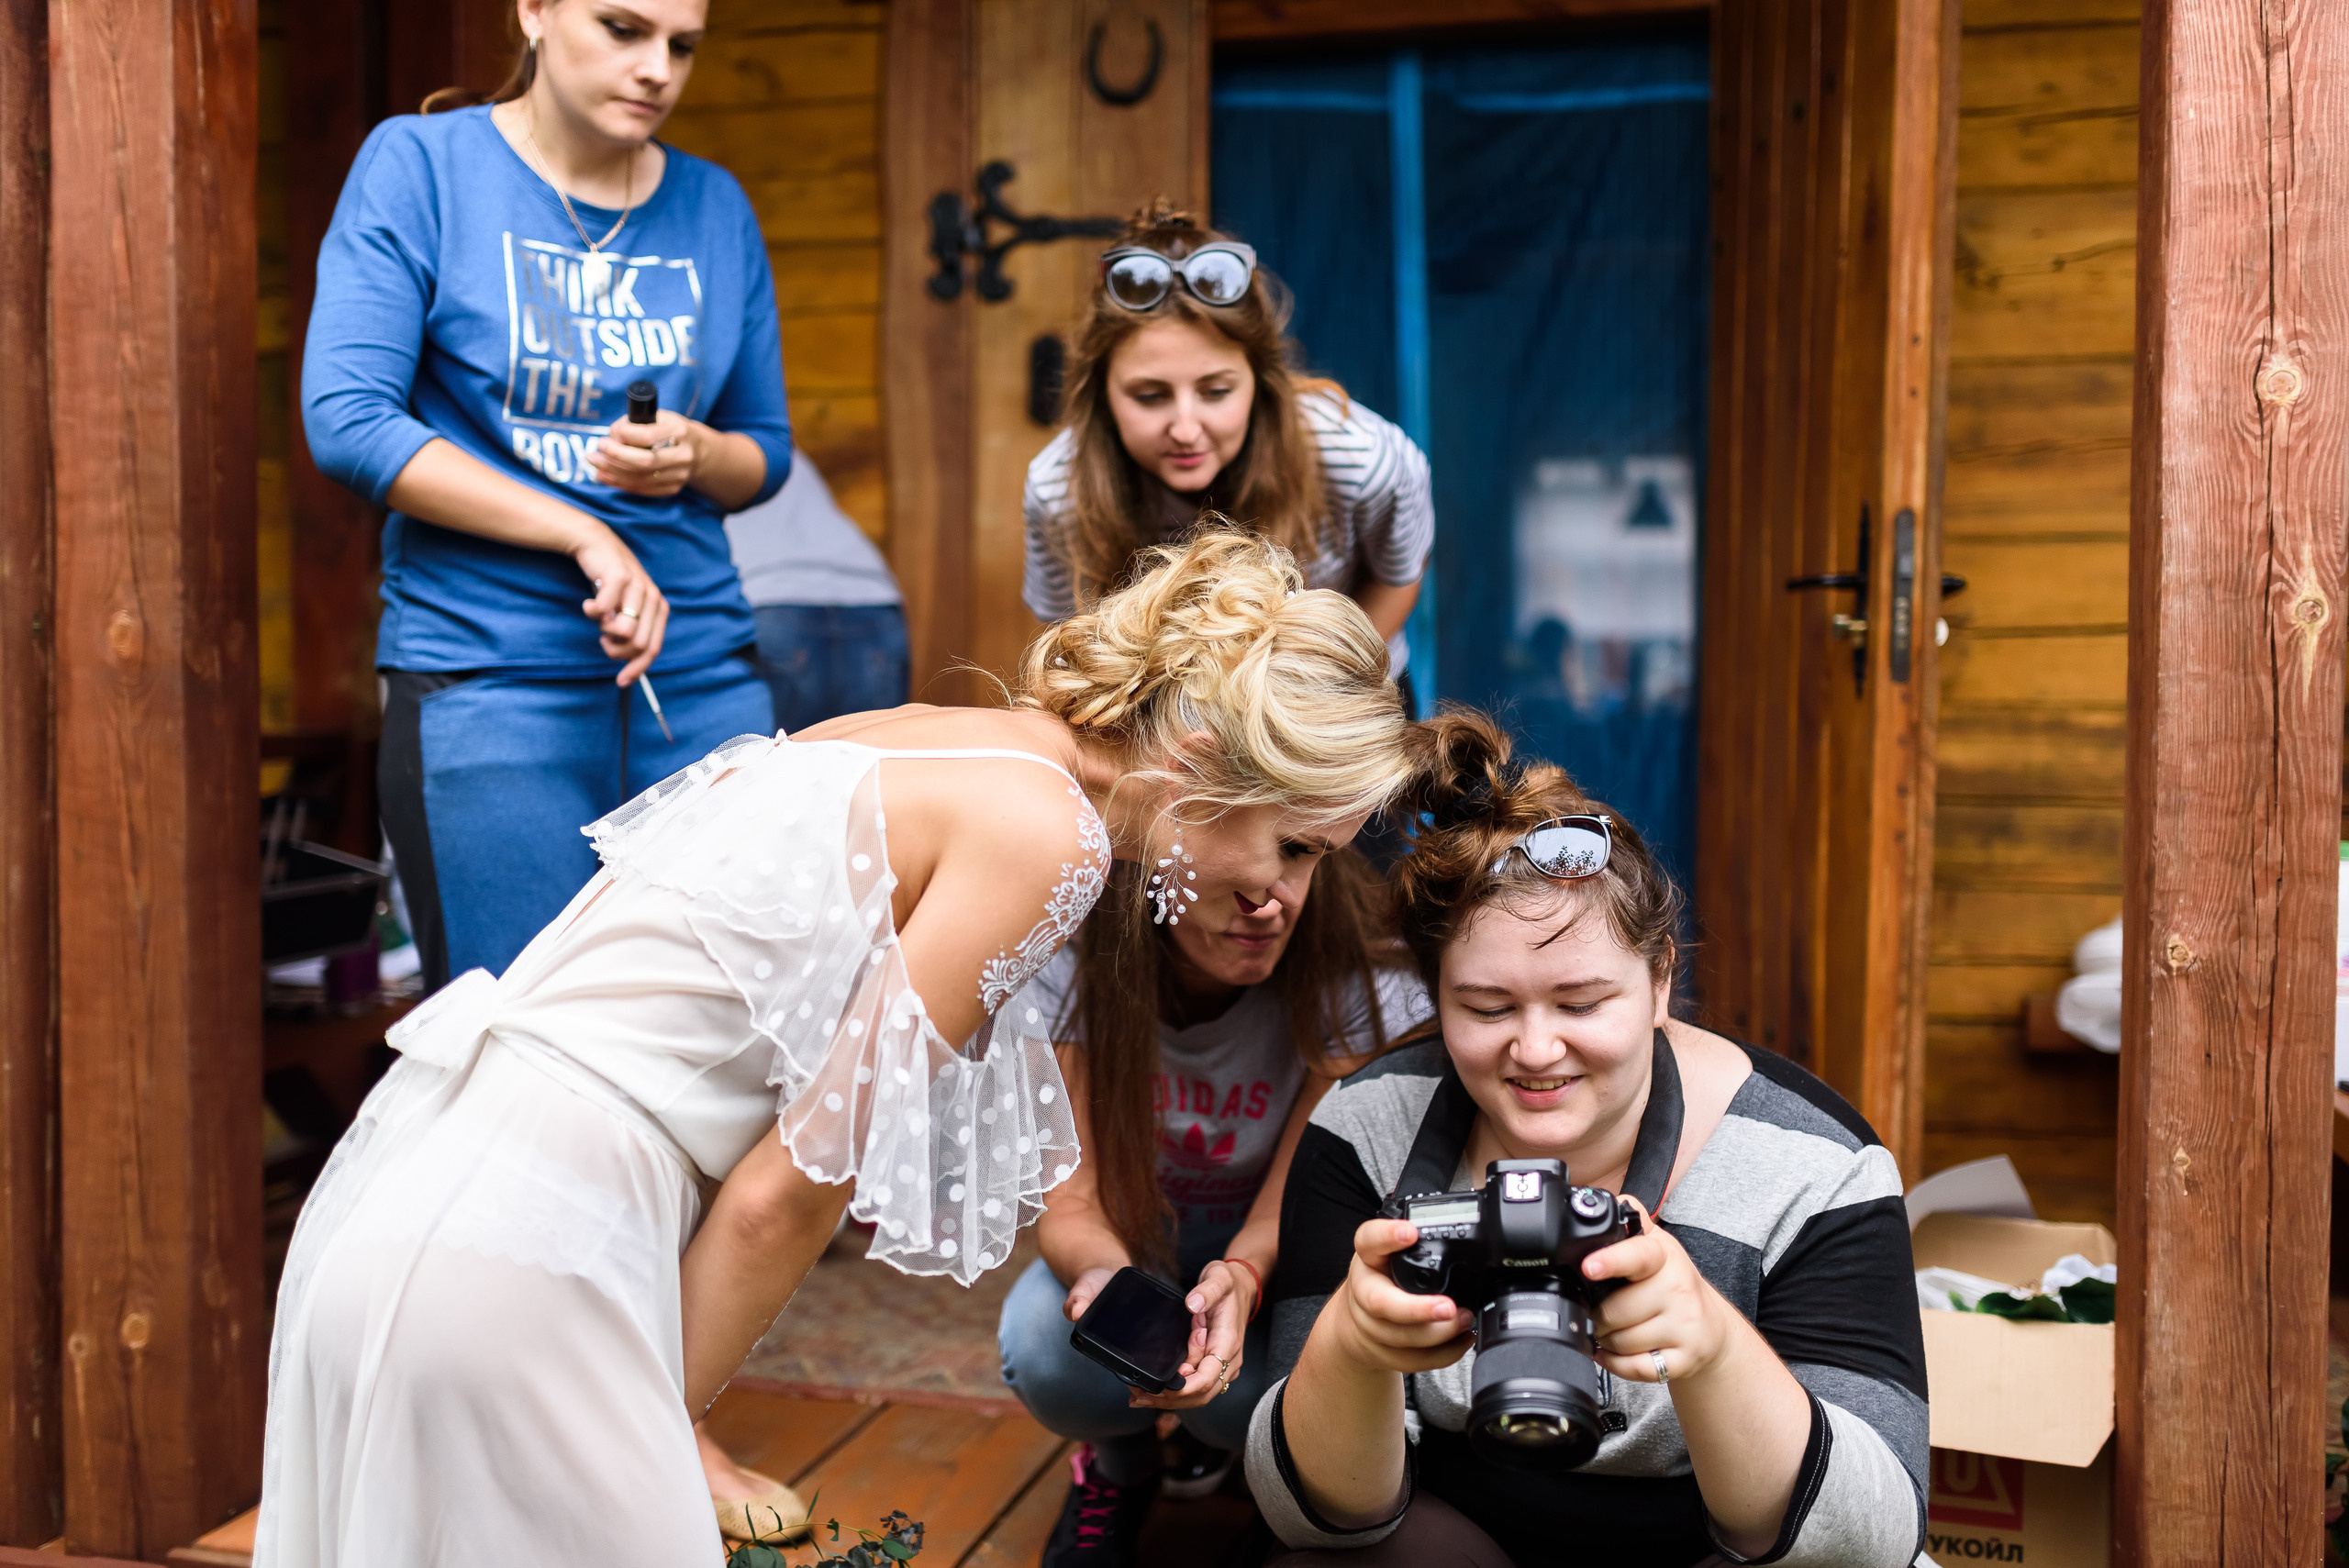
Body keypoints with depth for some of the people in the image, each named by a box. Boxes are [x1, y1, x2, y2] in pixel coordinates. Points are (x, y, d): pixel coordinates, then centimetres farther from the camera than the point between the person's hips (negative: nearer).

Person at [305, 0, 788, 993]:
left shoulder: (714, 207, 11)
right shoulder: (419, 164, 0)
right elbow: (346, 422, -10)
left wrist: (697, 459, -7)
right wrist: (585, 535, -13)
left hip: (701, 679, 4)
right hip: (487, 679, -4)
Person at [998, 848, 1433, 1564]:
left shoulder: (1366, 982, -26)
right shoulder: (1071, 967, -24)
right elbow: (1071, 1197, -24)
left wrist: (1241, 1277, -48)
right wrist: (1102, 1273, -48)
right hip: (1134, 1246, 0)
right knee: (1046, 1348, -31)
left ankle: (1213, 1425, 11)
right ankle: (1121, 1464, 7)